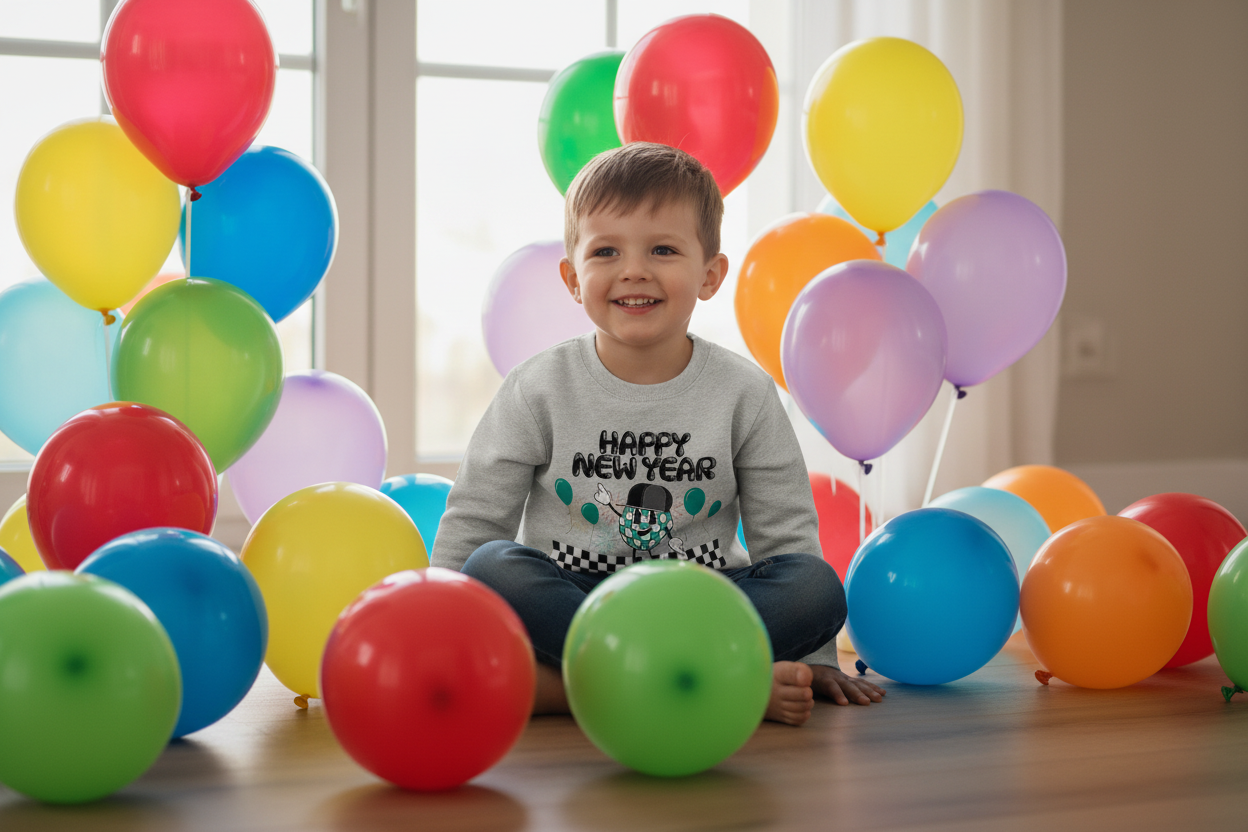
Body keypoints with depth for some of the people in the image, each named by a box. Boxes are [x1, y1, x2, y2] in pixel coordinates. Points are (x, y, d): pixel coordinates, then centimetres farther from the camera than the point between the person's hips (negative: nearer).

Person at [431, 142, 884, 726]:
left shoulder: (744, 394, 1)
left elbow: (786, 535, 5)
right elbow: (472, 523, 1)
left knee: (820, 587, -25)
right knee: (493, 568, -31)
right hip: (567, 604, -1)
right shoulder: (539, 391, -1)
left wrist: (813, 660, -1)